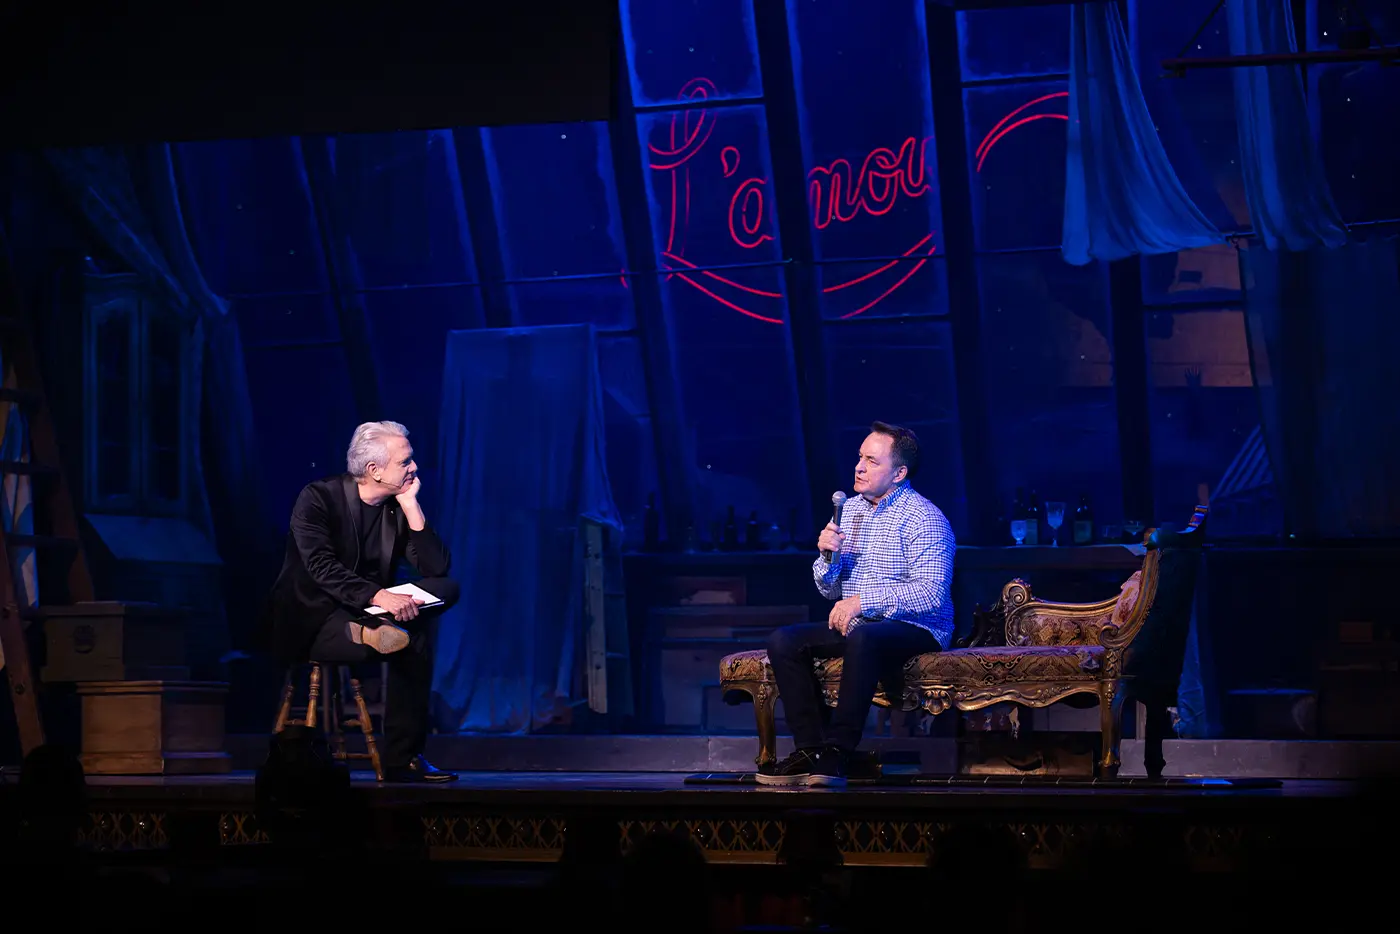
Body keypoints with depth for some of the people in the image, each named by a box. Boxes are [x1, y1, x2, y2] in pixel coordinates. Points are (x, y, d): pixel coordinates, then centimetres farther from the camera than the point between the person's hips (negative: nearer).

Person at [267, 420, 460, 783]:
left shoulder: (400, 506, 6)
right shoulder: (318, 497, -11)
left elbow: (437, 570, -4)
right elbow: (321, 567, -27)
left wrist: (411, 505, -10)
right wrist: (377, 596, -41)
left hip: (366, 614, 8)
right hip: (310, 621, -8)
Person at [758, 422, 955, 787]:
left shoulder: (923, 518, -10)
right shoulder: (850, 510, 12)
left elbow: (931, 593, -22)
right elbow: (830, 591, 15)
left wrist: (863, 601, -26)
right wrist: (827, 555, -7)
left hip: (914, 629, -7)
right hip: (854, 625, 7)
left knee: (862, 638, -39)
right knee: (783, 641, -14)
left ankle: (837, 752, -35)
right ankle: (811, 749, -18)